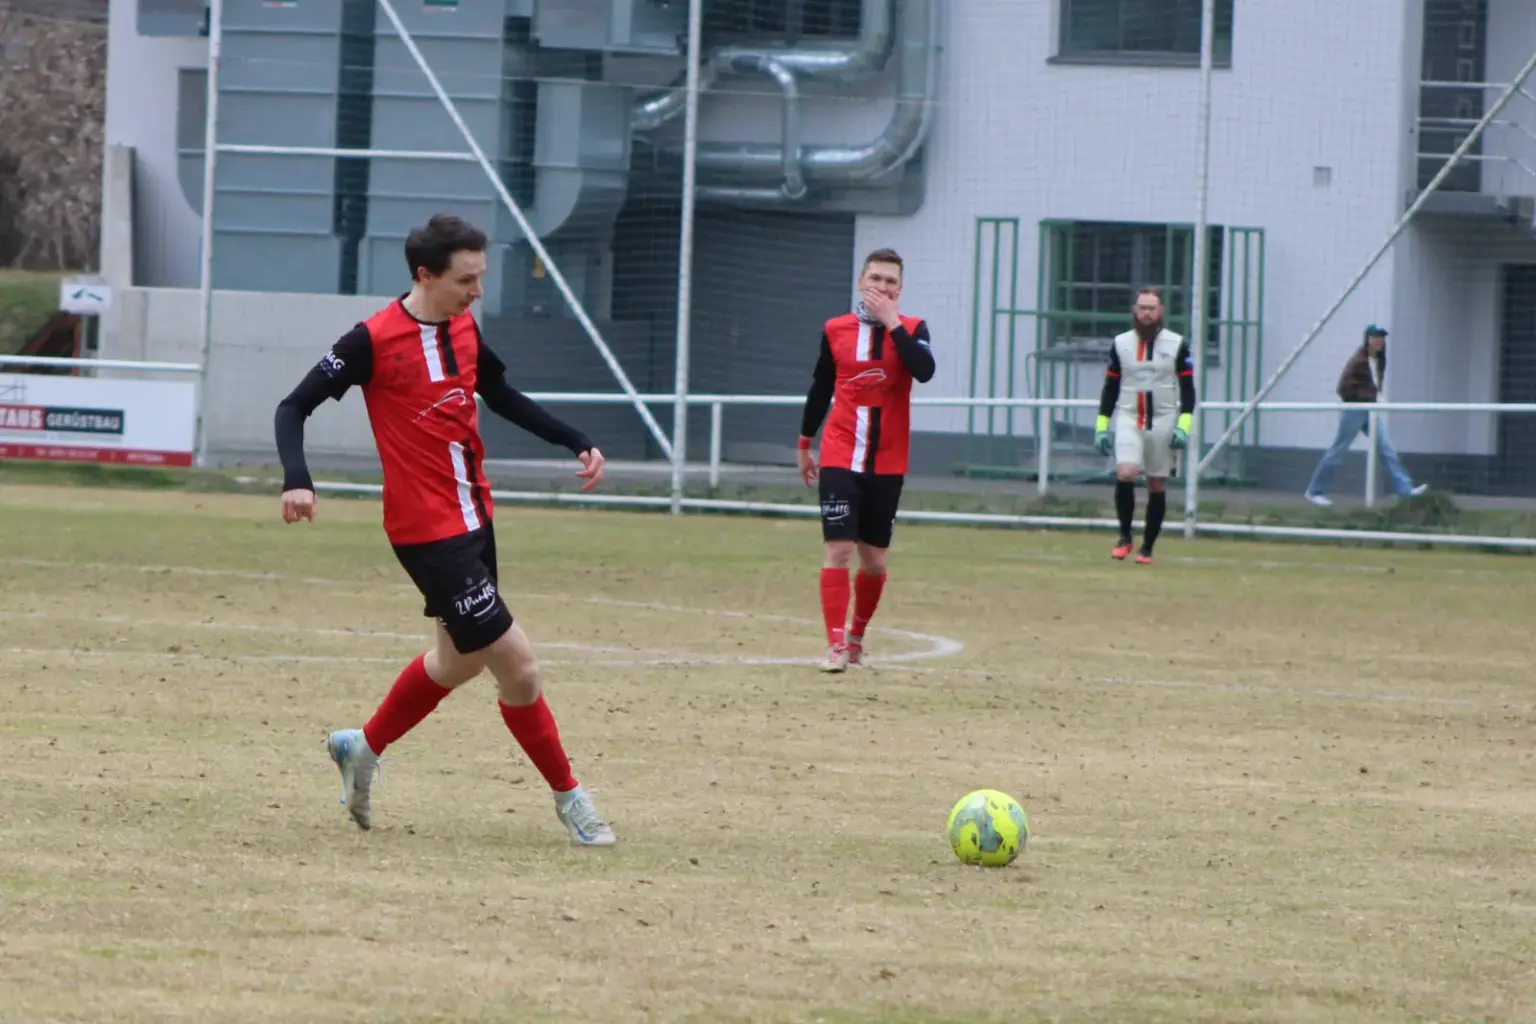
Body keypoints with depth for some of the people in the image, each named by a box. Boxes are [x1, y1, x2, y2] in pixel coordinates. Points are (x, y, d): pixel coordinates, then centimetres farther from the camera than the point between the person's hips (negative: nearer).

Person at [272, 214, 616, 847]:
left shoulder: (465, 331, 6)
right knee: (516, 664, -9)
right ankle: (568, 798, 5)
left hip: (474, 519, 9)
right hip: (428, 531, -9)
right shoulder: (375, 341, -15)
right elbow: (294, 407, -12)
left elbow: (503, 398, 23)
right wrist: (297, 480, -28)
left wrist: (577, 443, 15)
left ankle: (363, 747, 41)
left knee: (460, 658, 22)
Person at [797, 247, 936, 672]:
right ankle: (836, 647, -13)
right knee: (838, 550, -12)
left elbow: (924, 371, -21)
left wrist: (892, 322, -21)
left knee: (874, 559, 9)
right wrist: (804, 445, 18)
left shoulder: (911, 329, 0)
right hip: (840, 458, -1)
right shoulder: (836, 330, 3)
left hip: (887, 462, 1)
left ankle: (856, 637, 29)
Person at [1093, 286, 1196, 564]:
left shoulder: (1177, 345, 1)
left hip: (1163, 421, 0)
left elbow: (1188, 390, 1)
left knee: (1157, 487, 4)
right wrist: (1101, 426, 6)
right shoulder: (1120, 344, 6)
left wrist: (1183, 426, -10)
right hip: (1128, 419, 0)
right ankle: (1124, 537, -5)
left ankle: (1147, 548, 14)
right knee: (1125, 474, -20)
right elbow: (1110, 388, 11)